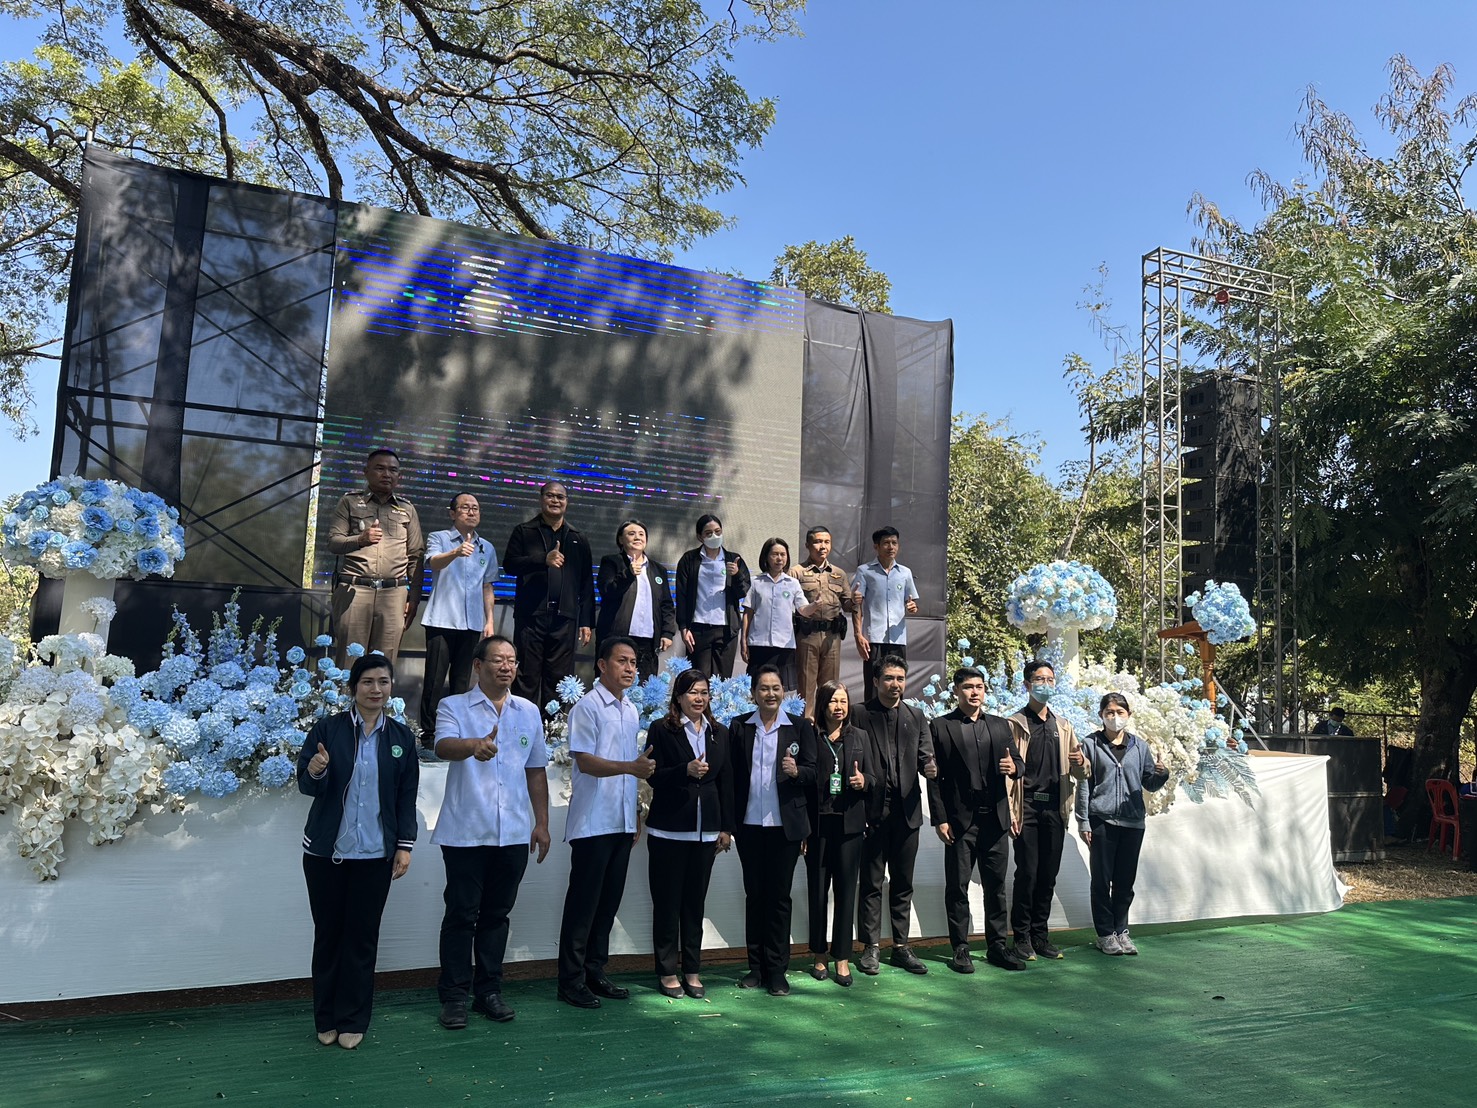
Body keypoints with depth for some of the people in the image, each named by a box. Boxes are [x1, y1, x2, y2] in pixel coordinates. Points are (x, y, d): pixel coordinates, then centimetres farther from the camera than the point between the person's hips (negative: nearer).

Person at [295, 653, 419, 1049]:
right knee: (328, 934, 9)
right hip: (326, 852, -1)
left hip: (375, 854, 1)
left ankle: (352, 1021, 20)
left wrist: (405, 845, -1)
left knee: (362, 937, 7)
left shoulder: (401, 737, 2)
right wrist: (315, 771, -27)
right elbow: (305, 785, -5)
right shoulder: (328, 728, -4)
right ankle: (326, 1019, 25)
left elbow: (407, 798, 5)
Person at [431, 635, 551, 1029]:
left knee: (496, 914, 12)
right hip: (465, 832, -3)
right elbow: (443, 746, -23)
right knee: (460, 914, 3)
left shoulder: (529, 712, 10)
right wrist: (474, 745, -45)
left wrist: (542, 823, 10)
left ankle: (489, 991, 23)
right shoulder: (453, 707, -2)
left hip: (514, 833, 4)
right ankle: (455, 996, 15)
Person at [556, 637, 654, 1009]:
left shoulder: (632, 712, 14)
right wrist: (631, 766, -29)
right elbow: (585, 762, -17)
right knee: (583, 902, -1)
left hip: (623, 822, 7)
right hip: (592, 822, -7)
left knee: (609, 900, 12)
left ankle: (594, 972, 22)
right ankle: (571, 980, 9)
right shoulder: (587, 707, -9)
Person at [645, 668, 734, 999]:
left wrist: (726, 827, 8)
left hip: (706, 831, 4)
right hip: (669, 829, -3)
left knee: (696, 901, 9)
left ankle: (692, 971, 19)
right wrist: (686, 770, -22)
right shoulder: (661, 730, -2)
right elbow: (654, 776, -6)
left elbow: (726, 782, 11)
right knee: (667, 901, 3)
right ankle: (667, 972, 15)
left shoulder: (719, 733, 10)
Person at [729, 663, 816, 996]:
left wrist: (796, 771, -22)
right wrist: (728, 823, 2)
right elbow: (732, 775, 6)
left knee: (779, 896, 4)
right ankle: (756, 965, 19)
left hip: (785, 827, -1)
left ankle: (777, 969, 13)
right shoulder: (740, 727, 5)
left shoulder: (800, 727, 1)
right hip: (750, 825, 2)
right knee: (754, 894, 9)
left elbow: (812, 772, 1)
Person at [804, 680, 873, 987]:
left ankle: (842, 958, 13)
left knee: (846, 890, 4)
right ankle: (819, 955, 19)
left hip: (849, 824, 2)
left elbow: (873, 776, 14)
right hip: (818, 823, -2)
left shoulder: (859, 737, 9)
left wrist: (864, 781, -11)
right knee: (817, 890, 5)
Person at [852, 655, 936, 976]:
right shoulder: (859, 714, 0)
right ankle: (871, 947, 13)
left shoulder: (916, 717, 12)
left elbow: (925, 756, 7)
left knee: (903, 882, 11)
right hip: (873, 810, -4)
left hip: (906, 811, 4)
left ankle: (901, 946, 21)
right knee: (871, 882, 3)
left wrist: (931, 768, -15)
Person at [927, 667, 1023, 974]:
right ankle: (960, 949, 12)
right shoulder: (942, 726, 0)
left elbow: (1017, 761, 15)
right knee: (957, 887, 3)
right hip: (960, 819, -4)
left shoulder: (1000, 725, 13)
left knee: (996, 885, 9)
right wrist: (940, 819, -9)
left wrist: (1014, 766, -10)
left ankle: (997, 946, 20)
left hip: (995, 819, 4)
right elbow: (934, 776, -3)